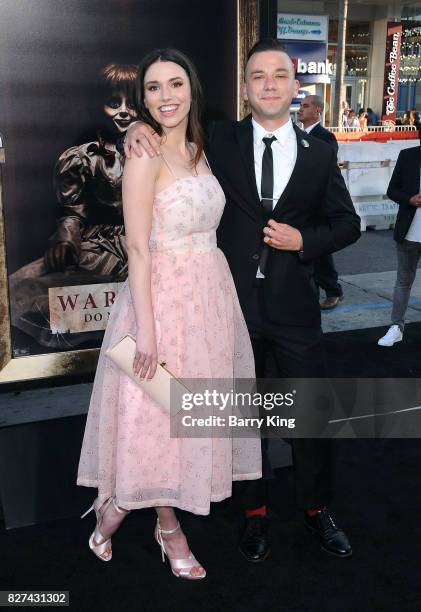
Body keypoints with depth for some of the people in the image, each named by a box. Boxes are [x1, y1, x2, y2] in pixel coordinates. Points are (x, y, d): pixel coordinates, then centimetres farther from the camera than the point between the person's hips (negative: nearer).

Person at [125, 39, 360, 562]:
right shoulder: (219, 141, 0)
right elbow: (172, 128, 10)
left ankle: (315, 508, 34)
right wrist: (138, 128, -13)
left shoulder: (318, 153, 3)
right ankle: (254, 511, 33)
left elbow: (347, 223, 8)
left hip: (294, 306, 1)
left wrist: (304, 240, -10)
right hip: (234, 303, 0)